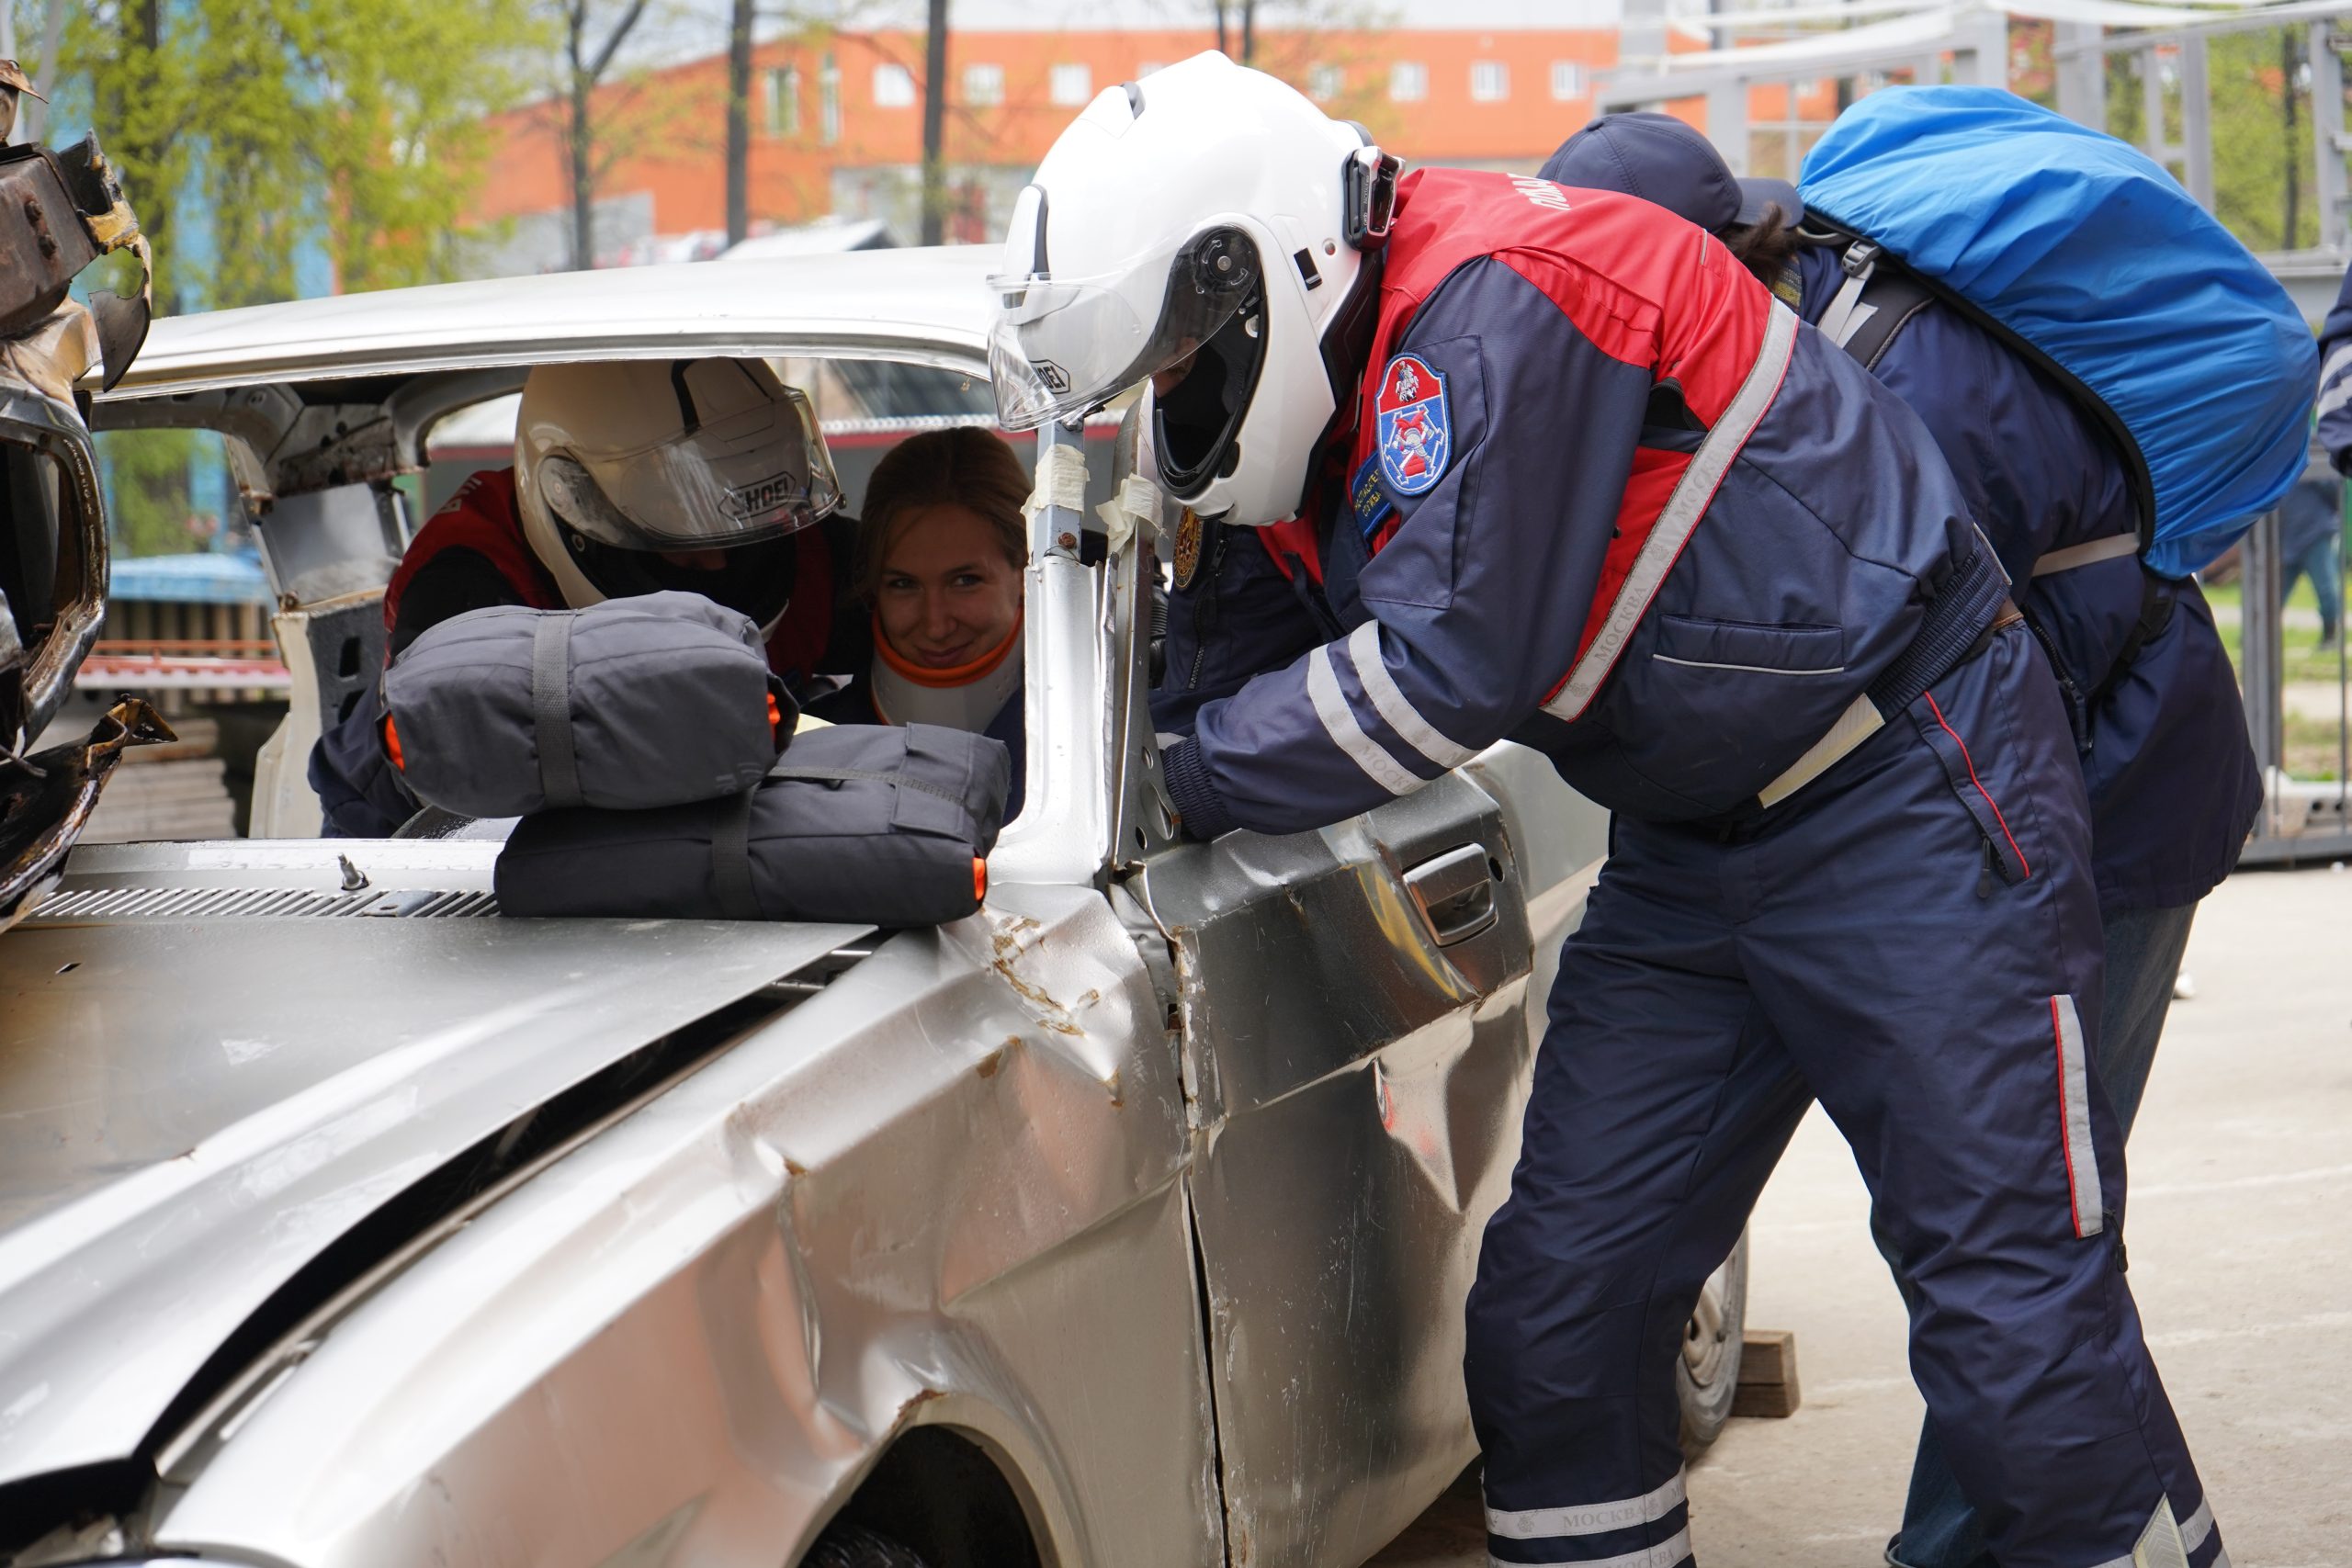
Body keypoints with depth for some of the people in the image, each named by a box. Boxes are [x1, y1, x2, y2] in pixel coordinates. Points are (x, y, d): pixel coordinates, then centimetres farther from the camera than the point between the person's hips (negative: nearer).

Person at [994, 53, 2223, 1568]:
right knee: (1557, 1300, 4)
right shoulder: (1344, 393, 6)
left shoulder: (1494, 305, -23)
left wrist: (1174, 784, -15)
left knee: (2014, 1307, -8)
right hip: (1690, 848, 9)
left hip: (1913, 794, -9)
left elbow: (1447, 674, -24)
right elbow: (1253, 653, 15)